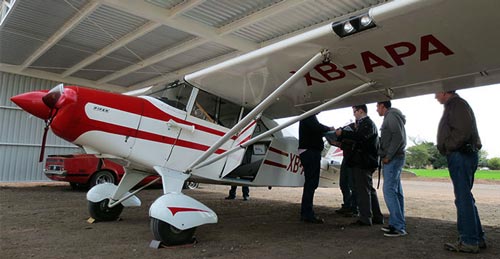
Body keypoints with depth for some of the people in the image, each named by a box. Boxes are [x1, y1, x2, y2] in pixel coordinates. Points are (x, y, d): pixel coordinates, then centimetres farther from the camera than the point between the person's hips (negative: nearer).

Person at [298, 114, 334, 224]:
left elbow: (316, 129, 18)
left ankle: (305, 213, 19)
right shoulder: (309, 116, -8)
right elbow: (317, 127, -24)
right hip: (310, 152, -10)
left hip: (308, 152, 10)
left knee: (310, 182, 13)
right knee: (311, 183, -9)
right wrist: (329, 128, -8)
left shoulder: (309, 116, 23)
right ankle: (308, 214, -7)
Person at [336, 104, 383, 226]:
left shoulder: (367, 123, -11)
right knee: (369, 189, 15)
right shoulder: (366, 123, 22)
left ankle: (365, 218, -2)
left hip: (363, 163, -11)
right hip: (365, 162, 11)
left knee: (363, 190, -7)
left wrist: (342, 132, -24)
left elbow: (360, 136, -29)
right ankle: (377, 217, 23)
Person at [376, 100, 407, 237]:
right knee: (396, 192, 10)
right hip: (394, 158, 10)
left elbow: (398, 137, -20)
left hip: (393, 159, -10)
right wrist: (383, 154, 12)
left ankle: (399, 227, -9)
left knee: (389, 191, -11)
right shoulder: (392, 116, 20)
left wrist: (388, 156, -18)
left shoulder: (391, 116, -9)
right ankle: (397, 223, 16)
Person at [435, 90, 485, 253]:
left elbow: (464, 130, -22)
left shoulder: (457, 104, -10)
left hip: (460, 156, -11)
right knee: (465, 197, 14)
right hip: (462, 156, 11)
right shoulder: (453, 105, 22)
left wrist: (448, 147, -12)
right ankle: (477, 238, 22)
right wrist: (447, 149, 14)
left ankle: (469, 242, -2)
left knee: (463, 198, -7)